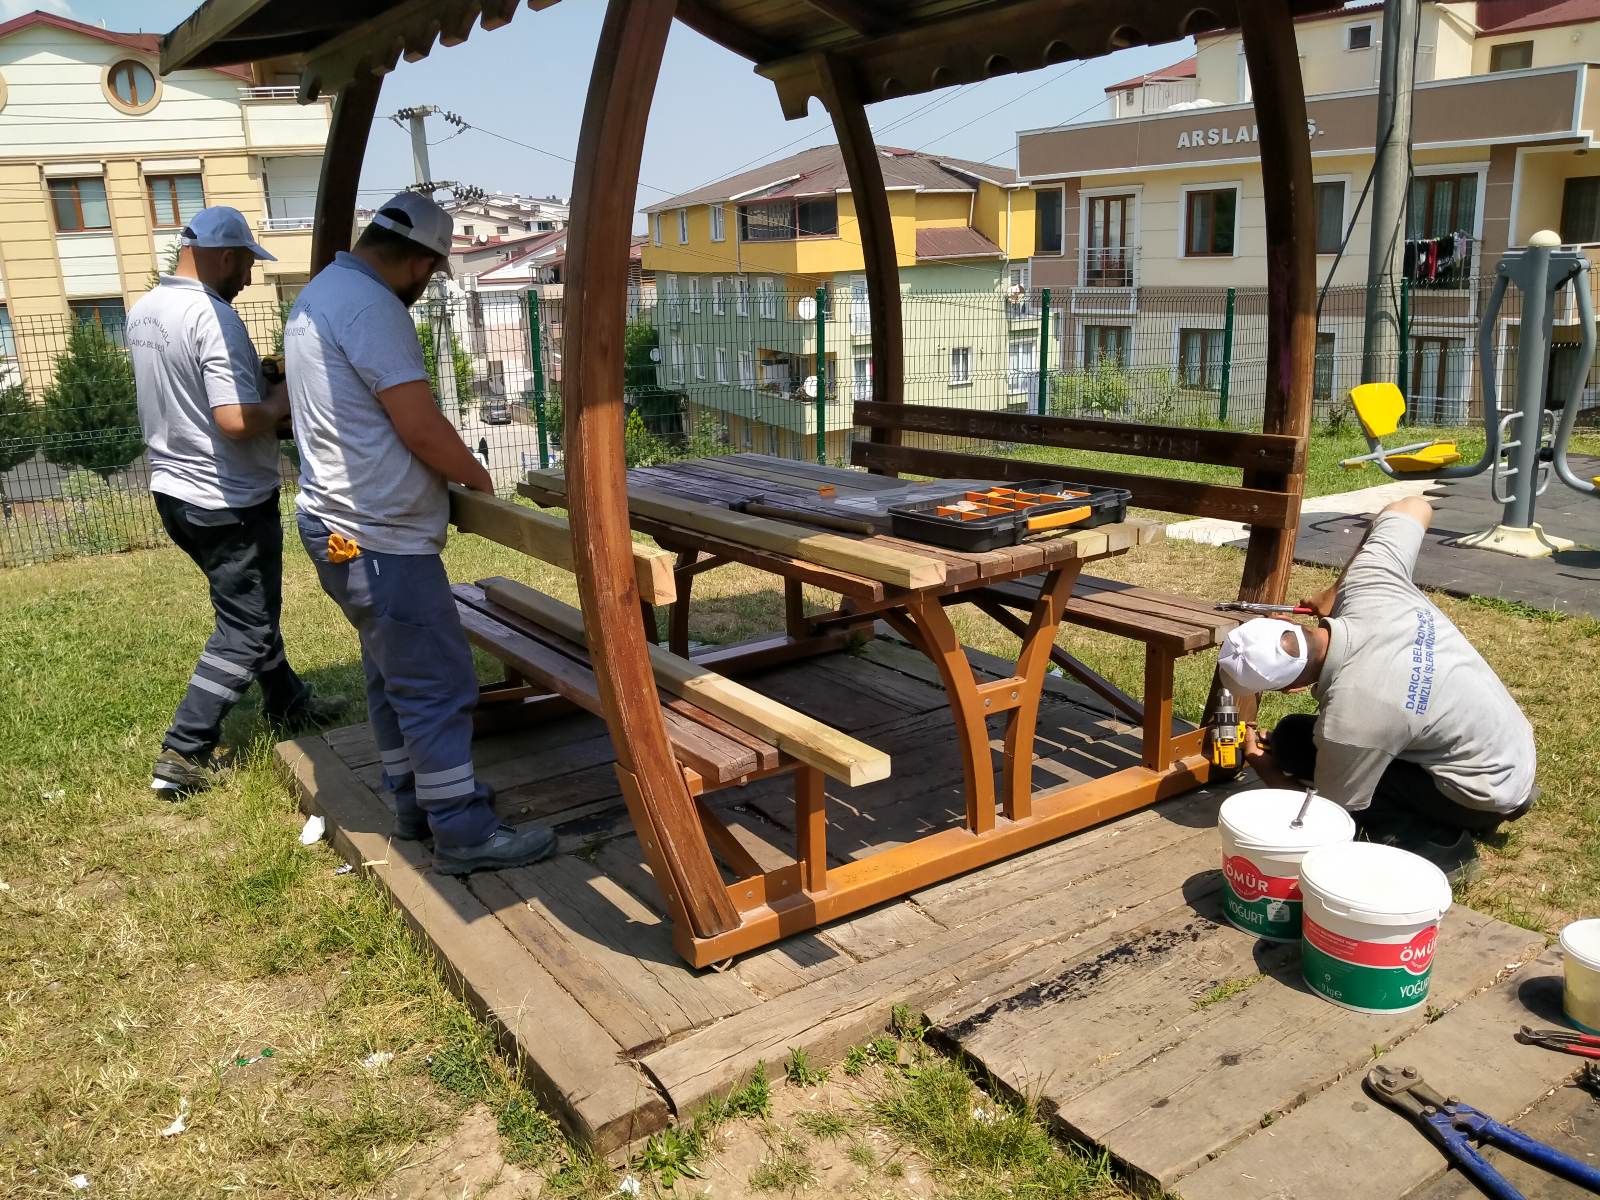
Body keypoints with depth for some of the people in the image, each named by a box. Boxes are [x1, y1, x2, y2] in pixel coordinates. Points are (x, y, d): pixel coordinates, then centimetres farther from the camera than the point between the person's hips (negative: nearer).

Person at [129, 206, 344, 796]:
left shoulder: (144, 311, 7)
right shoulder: (212, 316, -22)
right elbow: (236, 420, -29)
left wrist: (257, 379, 11)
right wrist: (283, 400, -10)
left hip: (175, 491, 9)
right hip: (229, 503, -9)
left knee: (252, 608, 24)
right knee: (243, 630, 1)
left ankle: (287, 702, 40)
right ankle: (182, 756, 2)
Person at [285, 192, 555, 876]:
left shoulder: (320, 293, 16)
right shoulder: (370, 305, -18)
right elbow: (422, 429, -21)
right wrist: (479, 478, -3)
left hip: (343, 528, 11)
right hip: (379, 539, -11)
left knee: (395, 676, 19)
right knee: (439, 685, -5)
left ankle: (416, 802, 31)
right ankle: (463, 834, 2)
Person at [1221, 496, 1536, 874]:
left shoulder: (1348, 720, -34)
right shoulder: (1369, 581, -20)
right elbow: (1415, 507, 1)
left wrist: (1264, 766, 1)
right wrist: (1336, 592, 2)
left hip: (1486, 794, -7)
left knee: (1293, 739, -11)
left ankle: (1435, 846, -2)